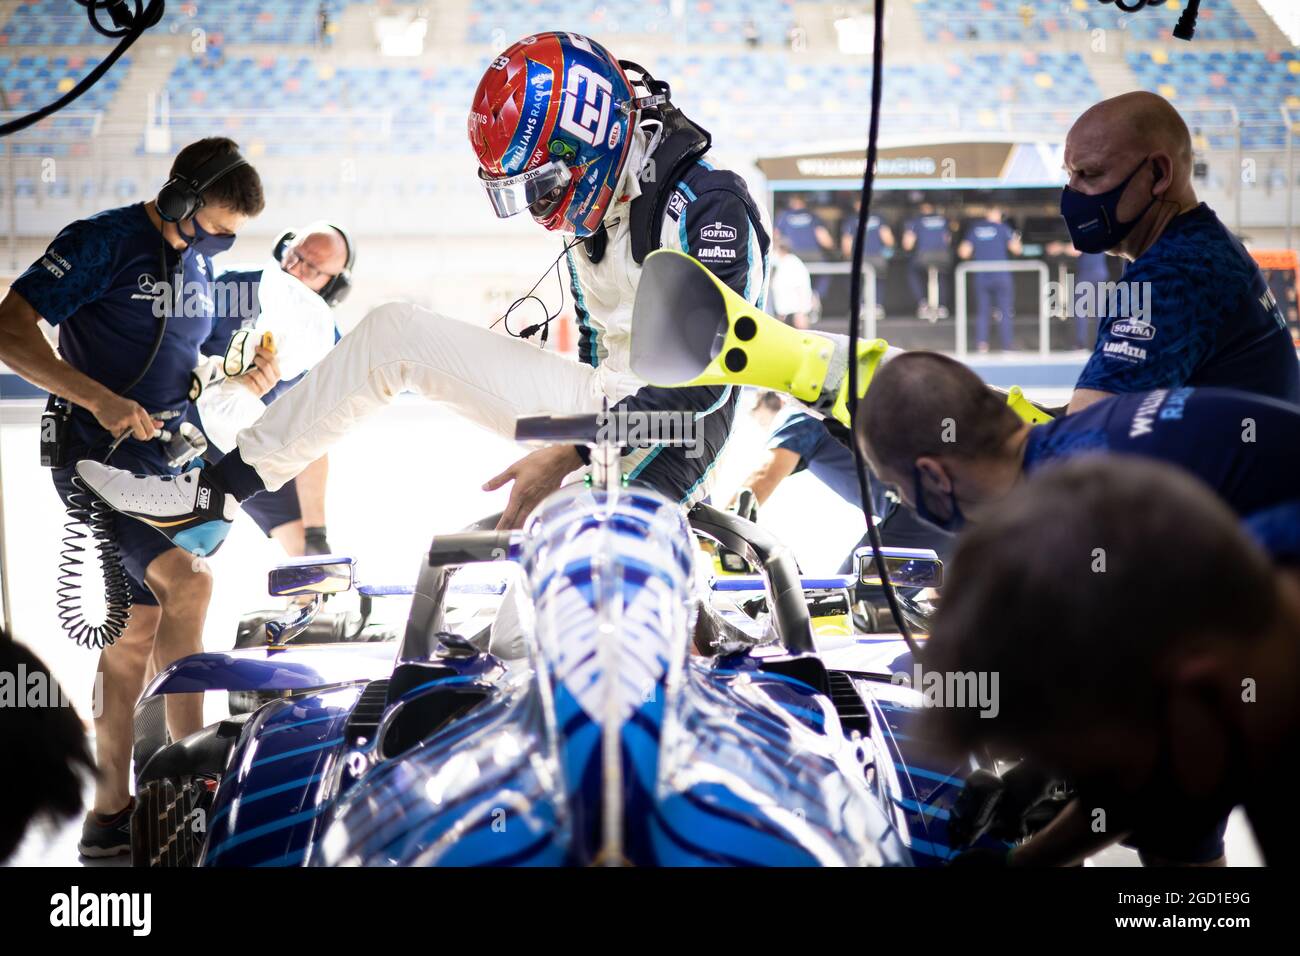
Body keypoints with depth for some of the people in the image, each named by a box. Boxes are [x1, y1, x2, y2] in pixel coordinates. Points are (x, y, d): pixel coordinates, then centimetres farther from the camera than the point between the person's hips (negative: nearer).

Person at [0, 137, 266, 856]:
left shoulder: (197, 263, 13)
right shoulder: (101, 242, -12)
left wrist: (252, 374, 3)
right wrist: (101, 400, -27)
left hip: (164, 464, 8)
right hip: (99, 458, -8)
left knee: (138, 634, 8)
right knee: (187, 581, -25)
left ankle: (109, 815, 14)